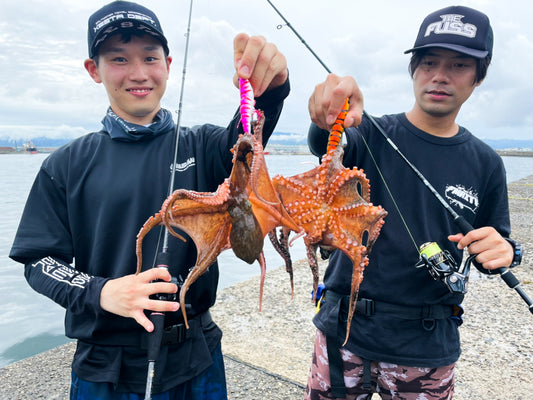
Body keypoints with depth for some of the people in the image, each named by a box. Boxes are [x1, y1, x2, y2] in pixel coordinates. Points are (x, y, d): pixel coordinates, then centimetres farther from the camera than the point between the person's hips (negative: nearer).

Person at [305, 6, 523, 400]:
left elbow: (498, 242, 9)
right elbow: (325, 145, -27)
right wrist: (328, 118, -49)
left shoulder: (485, 163, 2)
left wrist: (503, 252, -14)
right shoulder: (371, 133, -6)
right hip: (346, 329, -1)